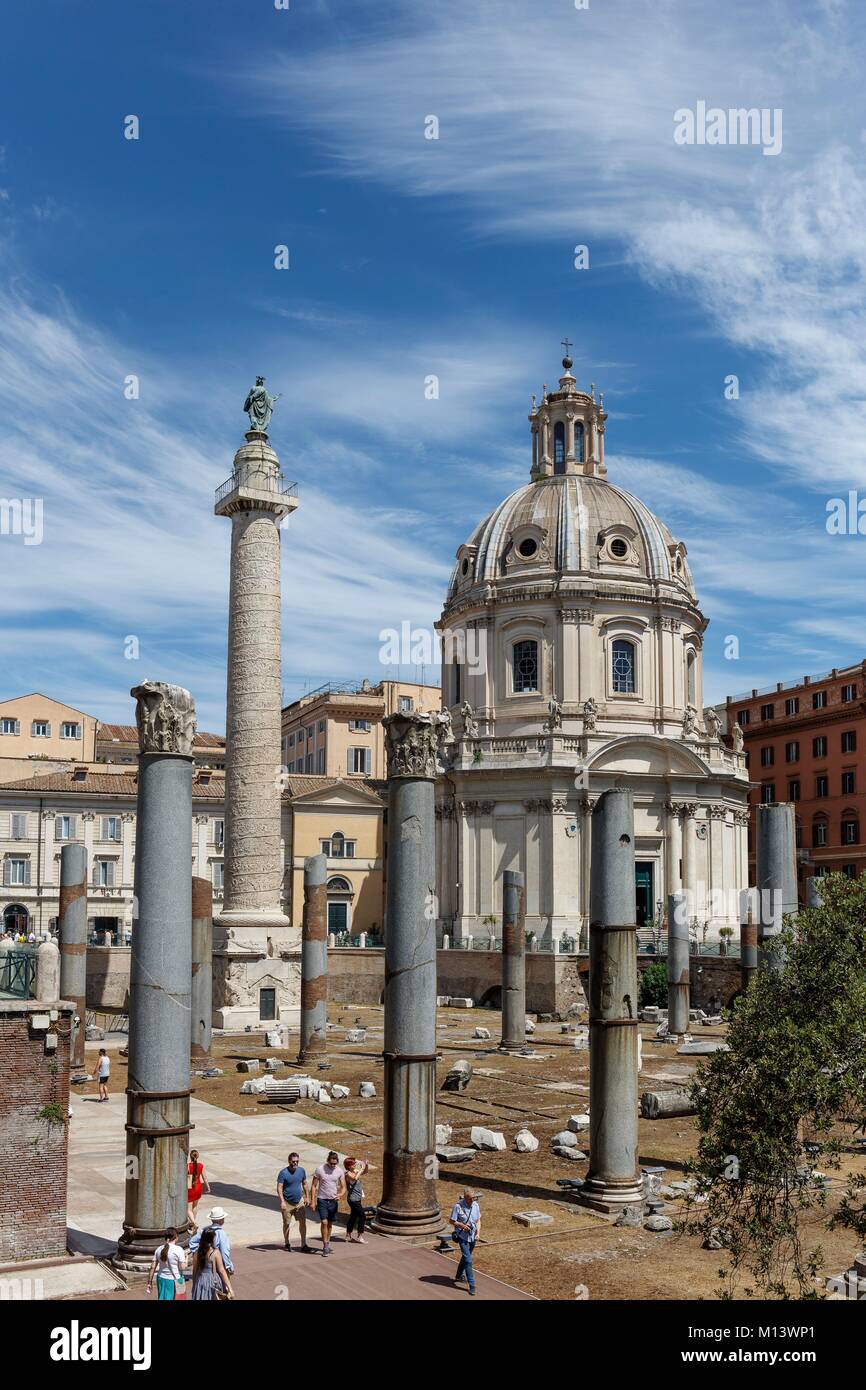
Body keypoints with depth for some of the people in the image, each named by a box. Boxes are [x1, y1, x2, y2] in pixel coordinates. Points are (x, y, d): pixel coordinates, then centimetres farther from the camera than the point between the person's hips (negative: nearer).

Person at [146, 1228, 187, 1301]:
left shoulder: (159, 1249, 0)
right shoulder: (178, 1249, -14)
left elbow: (153, 1267, 1)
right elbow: (183, 1267, -16)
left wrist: (149, 1282, 9)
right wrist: (185, 1257, 2)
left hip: (161, 1279, 5)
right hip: (174, 1281, -5)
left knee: (163, 1298, 18)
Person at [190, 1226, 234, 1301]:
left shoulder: (198, 1252, -2)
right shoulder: (215, 1252, -14)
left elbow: (194, 1270, 5)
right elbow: (221, 1271, -14)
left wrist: (194, 1285, 19)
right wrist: (230, 1288, -12)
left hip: (200, 1281, 4)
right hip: (213, 1281, -4)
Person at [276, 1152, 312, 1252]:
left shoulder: (302, 1170, 0)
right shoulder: (283, 1173, -16)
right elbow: (279, 1188, -19)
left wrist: (307, 1197, 11)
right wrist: (282, 1201, -27)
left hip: (299, 1201, 4)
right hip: (287, 1202, -4)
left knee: (303, 1222, -2)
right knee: (287, 1224, 9)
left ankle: (304, 1245, 4)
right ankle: (287, 1243, 27)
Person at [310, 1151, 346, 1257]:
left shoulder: (340, 1171, -2)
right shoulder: (320, 1169, -10)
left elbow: (343, 1187, 1)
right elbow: (314, 1186, -3)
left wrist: (340, 1194, -21)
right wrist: (313, 1201, -8)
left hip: (333, 1201, 3)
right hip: (322, 1200, -3)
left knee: (330, 1224, 10)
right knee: (324, 1222, -13)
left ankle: (327, 1244, 25)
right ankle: (325, 1246, -5)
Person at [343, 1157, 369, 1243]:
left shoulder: (355, 1171, 6)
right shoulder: (348, 1174, -18)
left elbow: (365, 1172, 19)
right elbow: (355, 1178, -38)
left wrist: (366, 1165, -1)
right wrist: (361, 1169, -29)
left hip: (357, 1199, 9)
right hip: (353, 1199, -9)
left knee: (353, 1217, 18)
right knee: (362, 1217, -8)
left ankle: (348, 1235, 29)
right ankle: (359, 1237, -4)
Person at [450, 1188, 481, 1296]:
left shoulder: (475, 1205, -2)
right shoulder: (458, 1206, -18)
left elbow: (478, 1220, 5)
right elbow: (452, 1221, -12)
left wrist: (478, 1233, -8)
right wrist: (463, 1226, -24)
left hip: (472, 1237, 6)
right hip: (463, 1236, -6)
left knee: (465, 1257, 21)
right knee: (468, 1260, -10)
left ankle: (459, 1276, 42)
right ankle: (472, 1285, -7)